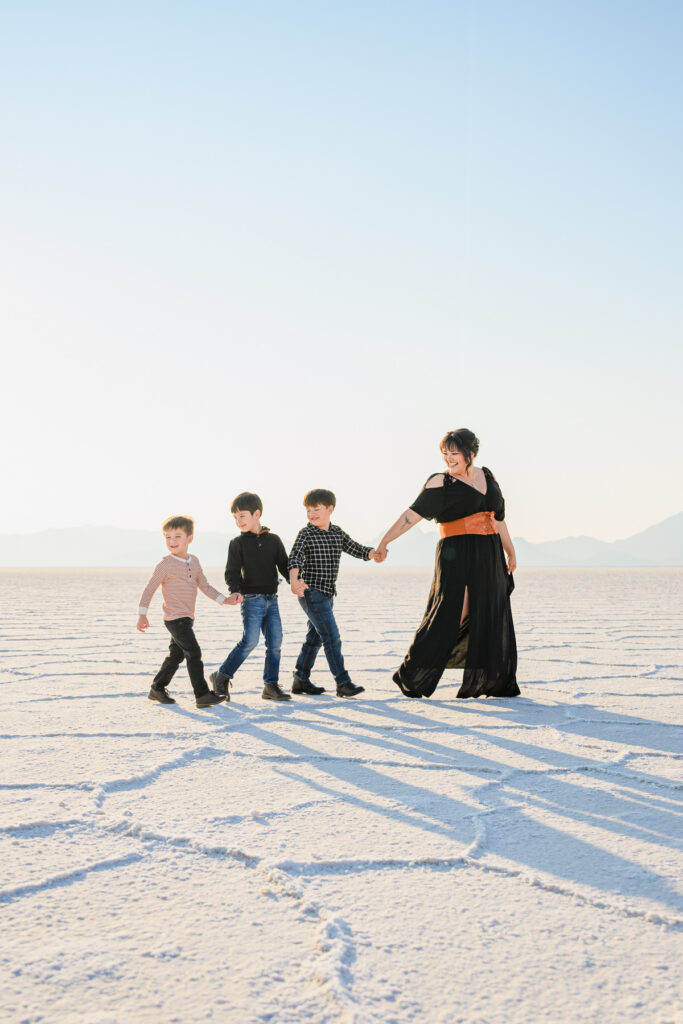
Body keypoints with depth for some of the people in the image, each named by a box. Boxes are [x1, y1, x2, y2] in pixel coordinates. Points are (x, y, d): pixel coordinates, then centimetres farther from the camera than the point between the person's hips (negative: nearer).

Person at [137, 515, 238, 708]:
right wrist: (142, 614, -10)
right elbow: (149, 589, -7)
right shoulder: (165, 565, -10)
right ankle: (202, 695, -13)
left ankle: (157, 689, 30)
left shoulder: (194, 562, 10)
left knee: (176, 655, 16)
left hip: (186, 619, 8)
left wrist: (224, 599, 6)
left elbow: (204, 586, 16)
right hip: (174, 618, -8)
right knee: (193, 653, -14)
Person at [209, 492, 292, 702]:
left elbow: (284, 565, 9)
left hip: (271, 599, 4)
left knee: (275, 641, 1)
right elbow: (232, 571, -4)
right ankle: (222, 677, -2)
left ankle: (271, 685, 8)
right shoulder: (238, 543, 0)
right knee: (250, 640, -14)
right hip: (251, 599, -4)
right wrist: (235, 590, -22)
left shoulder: (273, 540, 8)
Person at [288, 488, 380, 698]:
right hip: (311, 592, -7)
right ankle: (343, 683, -12)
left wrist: (373, 553, -10)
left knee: (315, 637, 14)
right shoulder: (306, 534, -8)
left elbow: (355, 548, 12)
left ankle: (301, 680, 25)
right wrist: (294, 580, -38)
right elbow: (295, 557, -20)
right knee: (332, 637, -12)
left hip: (327, 594, 7)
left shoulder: (337, 533, 10)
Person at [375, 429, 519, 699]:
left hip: (489, 560, 6)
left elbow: (498, 518, 20)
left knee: (491, 619, 7)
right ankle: (410, 677, -4)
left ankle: (492, 683, 18)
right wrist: (385, 541, -19)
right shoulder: (441, 483, -5)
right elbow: (413, 514, -12)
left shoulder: (487, 477, 12)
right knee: (449, 614, -13)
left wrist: (510, 553, 22)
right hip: (456, 556, -6)